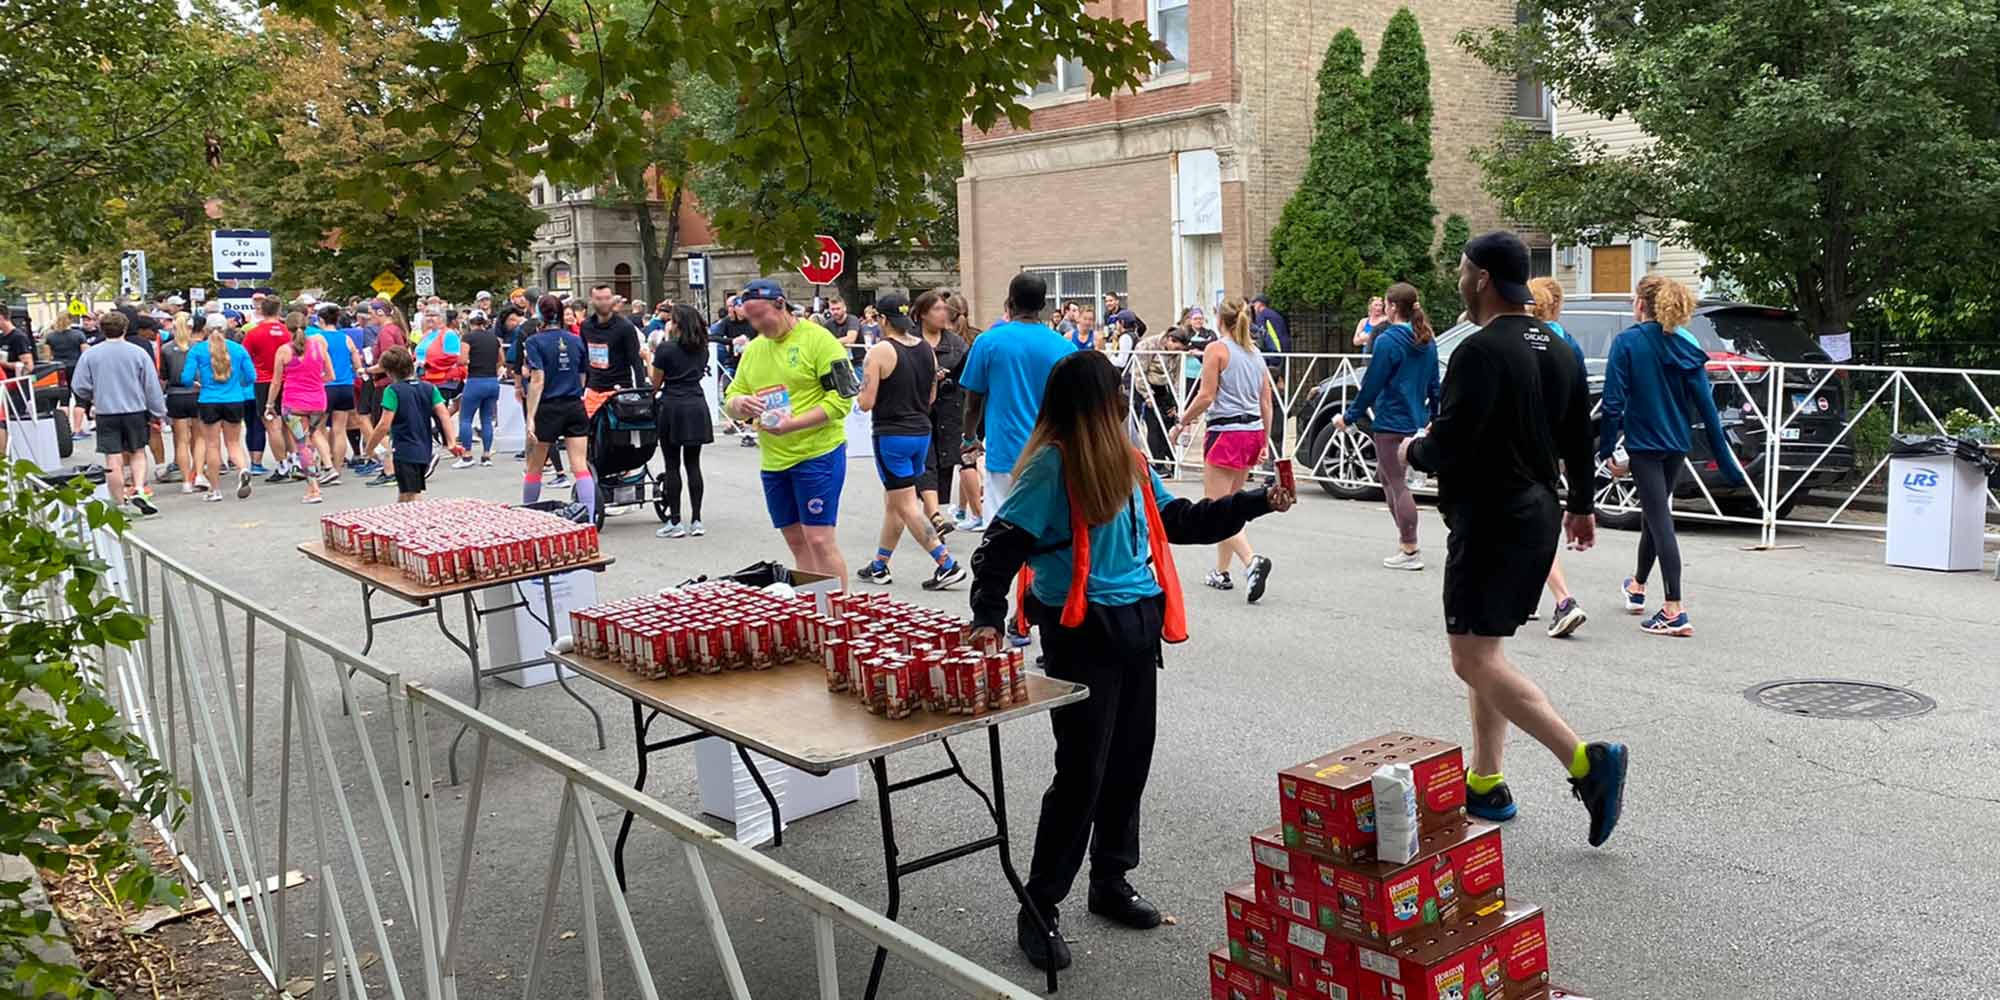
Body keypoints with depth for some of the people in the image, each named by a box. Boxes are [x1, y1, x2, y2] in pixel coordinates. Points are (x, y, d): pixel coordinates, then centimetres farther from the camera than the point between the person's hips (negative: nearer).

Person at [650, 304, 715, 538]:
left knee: (672, 466, 1)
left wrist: (650, 358, 15)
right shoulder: (702, 349, 9)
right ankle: (696, 521, 6)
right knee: (693, 464, 7)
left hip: (672, 406, -5)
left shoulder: (665, 348, -7)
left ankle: (675, 522, 2)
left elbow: (655, 383, -1)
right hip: (697, 406, 5)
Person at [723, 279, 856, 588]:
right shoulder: (753, 349, 13)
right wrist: (739, 404, -10)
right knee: (796, 542, 13)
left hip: (818, 454, -7)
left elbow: (842, 397, -14)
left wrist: (793, 424, -23)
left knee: (819, 540, -9)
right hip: (773, 460, 7)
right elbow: (731, 396, 16)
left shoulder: (817, 339, -9)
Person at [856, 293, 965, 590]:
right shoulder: (927, 349, 5)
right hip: (922, 432, 7)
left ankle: (947, 564, -9)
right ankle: (879, 566, 27)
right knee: (893, 501, 18)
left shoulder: (880, 351, -14)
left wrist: (859, 394, 6)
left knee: (906, 506, -3)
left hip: (892, 434, -7)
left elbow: (866, 402, -15)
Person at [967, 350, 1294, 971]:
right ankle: (1039, 910, 10)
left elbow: (1178, 521, 18)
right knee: (1082, 771, -3)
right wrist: (988, 616, -26)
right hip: (1082, 634, -7)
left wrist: (1257, 503, 15)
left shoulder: (1127, 460, 9)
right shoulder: (1052, 465, -13)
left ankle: (1111, 881, 34)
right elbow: (1002, 544, -16)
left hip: (1137, 627, 7)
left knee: (1130, 759, 15)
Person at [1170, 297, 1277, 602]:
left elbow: (1206, 397, -14)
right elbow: (1266, 402, 13)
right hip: (1253, 431, 8)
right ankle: (1221, 571, 21)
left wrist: (1182, 423, -1)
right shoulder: (1255, 352, 13)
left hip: (1226, 432, -8)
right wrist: (1265, 442, 18)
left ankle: (1252, 561, -25)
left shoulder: (1217, 349, -8)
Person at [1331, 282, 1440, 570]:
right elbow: (1433, 383, 15)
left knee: (1397, 485, -2)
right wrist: (1434, 416, 25)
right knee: (1390, 479, 22)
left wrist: (1348, 417, -6)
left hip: (1392, 422, -8)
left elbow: (1371, 385, -15)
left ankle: (1410, 552, 1)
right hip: (1416, 419, 8)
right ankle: (1405, 537, 27)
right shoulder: (1427, 340, 9)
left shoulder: (1388, 340, -15)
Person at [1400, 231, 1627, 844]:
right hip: (1537, 516, 10)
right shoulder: (1558, 352, 13)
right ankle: (1485, 784, 19)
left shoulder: (1481, 351, -17)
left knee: (1475, 660, -9)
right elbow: (1580, 437, 19)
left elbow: (1449, 449, -22)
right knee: (1486, 653, 16)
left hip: (1489, 522, -10)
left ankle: (1587, 762, -16)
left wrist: (1412, 450, -1)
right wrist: (1581, 506, 31)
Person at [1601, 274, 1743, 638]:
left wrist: (1607, 450, -8)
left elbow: (1613, 403, -15)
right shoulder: (1686, 348, 5)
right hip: (1676, 445, 6)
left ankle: (1674, 611, -12)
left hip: (1644, 443, -6)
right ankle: (1637, 587, 42)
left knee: (1660, 520, -8)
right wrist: (1725, 459, 5)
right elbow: (1705, 406, 2)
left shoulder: (1626, 342, -10)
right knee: (1654, 514, 22)